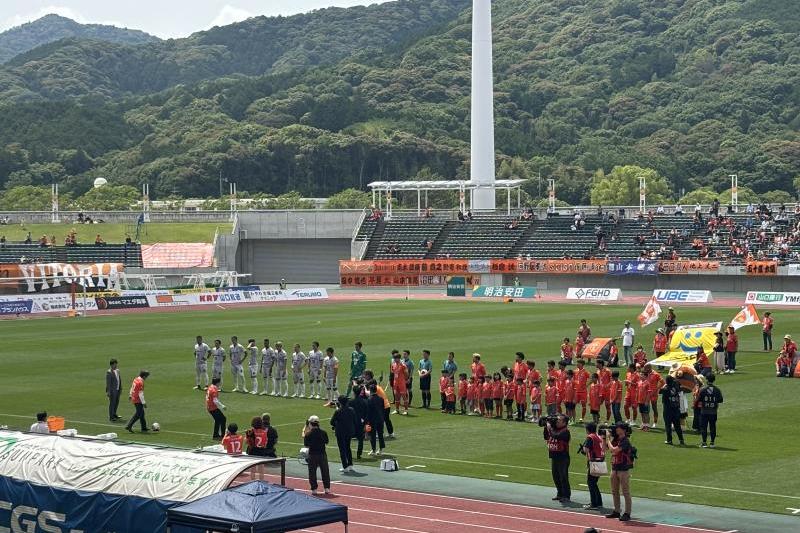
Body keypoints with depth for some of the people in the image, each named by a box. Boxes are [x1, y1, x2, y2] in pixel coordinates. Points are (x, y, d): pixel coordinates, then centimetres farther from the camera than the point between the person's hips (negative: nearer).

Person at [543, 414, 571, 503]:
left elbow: (556, 436, -29)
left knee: (563, 477, -5)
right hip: (554, 456, 8)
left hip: (562, 457, -8)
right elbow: (546, 437, 18)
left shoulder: (565, 431, -13)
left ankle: (566, 496, 2)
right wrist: (546, 427, 7)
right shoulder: (554, 428, 10)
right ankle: (560, 494, 26)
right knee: (556, 476, 14)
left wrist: (549, 428, -18)